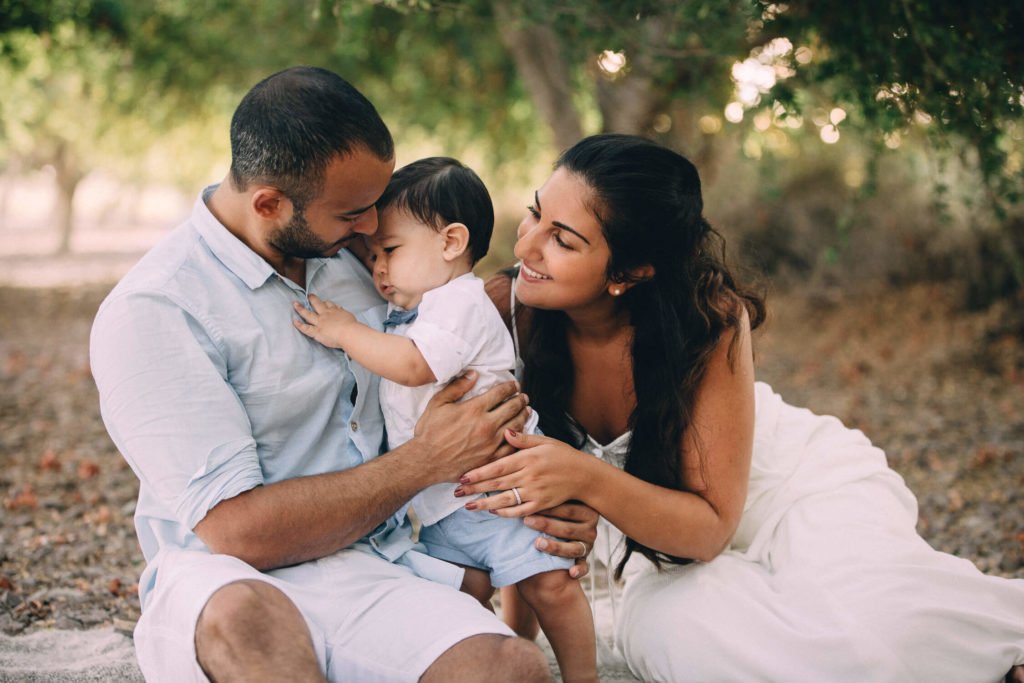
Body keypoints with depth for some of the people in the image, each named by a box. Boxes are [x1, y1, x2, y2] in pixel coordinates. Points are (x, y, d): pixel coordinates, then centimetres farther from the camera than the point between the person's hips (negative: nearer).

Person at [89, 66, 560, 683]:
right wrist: (428, 461, -9)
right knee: (246, 620, -41)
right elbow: (238, 530, -17)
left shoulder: (347, 253, 11)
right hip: (225, 588, -3)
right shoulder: (149, 313, -10)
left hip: (373, 571, 4)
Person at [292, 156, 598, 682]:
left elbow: (412, 365, -25)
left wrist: (345, 332, -17)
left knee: (547, 584, -9)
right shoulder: (404, 311, 16)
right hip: (440, 503, 9)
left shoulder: (461, 303, -13)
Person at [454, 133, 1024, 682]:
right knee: (666, 631, -35)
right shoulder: (507, 308, -20)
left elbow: (711, 525, -24)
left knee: (869, 631, -36)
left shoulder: (710, 323, -27)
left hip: (803, 488, -2)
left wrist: (587, 479, -41)